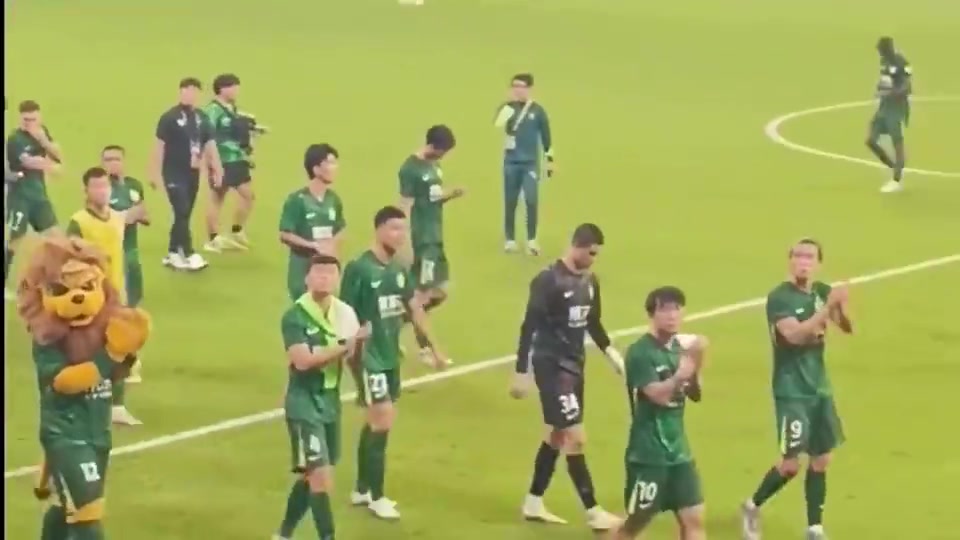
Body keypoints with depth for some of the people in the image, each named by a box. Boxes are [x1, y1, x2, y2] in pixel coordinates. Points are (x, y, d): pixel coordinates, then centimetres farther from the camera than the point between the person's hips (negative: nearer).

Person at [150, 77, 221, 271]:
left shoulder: (201, 117, 6)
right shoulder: (169, 117, -9)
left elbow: (210, 144, 9)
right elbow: (160, 145, -9)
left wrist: (217, 170, 3)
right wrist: (155, 173, -11)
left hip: (193, 173, 6)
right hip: (174, 173, -6)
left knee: (185, 215, 10)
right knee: (182, 213, -11)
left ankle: (172, 254, 20)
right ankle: (189, 255, -11)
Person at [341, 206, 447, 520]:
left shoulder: (398, 269, 5)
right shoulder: (359, 268, -16)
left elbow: (415, 309, 16)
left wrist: (434, 347, 17)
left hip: (391, 357, 7)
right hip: (369, 358, -7)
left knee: (375, 423, 14)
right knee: (383, 423, -7)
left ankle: (362, 491, 26)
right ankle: (376, 497, 4)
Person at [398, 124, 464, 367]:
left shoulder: (434, 165, 11)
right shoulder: (410, 169, -15)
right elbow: (406, 209, -17)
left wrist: (451, 195, -1)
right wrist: (407, 245, -20)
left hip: (436, 238, 9)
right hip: (421, 240, -9)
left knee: (439, 293, 11)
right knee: (423, 295, -2)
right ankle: (425, 349, 7)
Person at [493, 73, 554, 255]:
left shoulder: (537, 110, 0)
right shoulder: (507, 108, 0)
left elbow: (546, 136, 7)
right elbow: (497, 127, -15)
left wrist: (550, 160, 8)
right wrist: (505, 114, -32)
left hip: (531, 163, -1)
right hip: (511, 162, 1)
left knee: (531, 200, -9)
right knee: (510, 202, 5)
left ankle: (532, 240, 2)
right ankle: (510, 239, 16)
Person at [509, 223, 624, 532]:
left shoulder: (590, 281, 6)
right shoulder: (548, 281, -18)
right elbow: (529, 327, -16)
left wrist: (610, 352, 6)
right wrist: (521, 372, -16)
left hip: (575, 364, 8)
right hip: (551, 365, -8)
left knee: (558, 435, 16)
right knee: (575, 437, -8)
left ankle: (533, 503, 28)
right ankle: (592, 512, -1)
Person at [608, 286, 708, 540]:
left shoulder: (679, 347, 7)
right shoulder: (640, 352, -14)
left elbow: (695, 394, 9)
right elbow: (659, 394, -24)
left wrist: (695, 364, -8)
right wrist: (682, 372, -31)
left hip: (678, 451, 6)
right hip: (648, 454, -6)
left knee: (693, 519, 0)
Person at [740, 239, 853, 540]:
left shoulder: (822, 291, 5)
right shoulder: (779, 297, -14)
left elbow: (847, 328, 0)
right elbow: (796, 334, -28)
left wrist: (841, 306, -21)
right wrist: (829, 306, -35)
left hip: (820, 388, 7)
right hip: (791, 391, -7)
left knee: (821, 460, 10)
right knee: (791, 463, -7)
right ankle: (752, 507, 17)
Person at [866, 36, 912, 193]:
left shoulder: (901, 63, -18)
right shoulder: (884, 61, 8)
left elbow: (908, 88, -21)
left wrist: (889, 93, -28)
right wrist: (880, 87, 7)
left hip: (897, 108, -9)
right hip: (884, 106, 9)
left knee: (897, 143, -1)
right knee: (870, 140, 5)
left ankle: (897, 180, 9)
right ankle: (895, 169, 20)